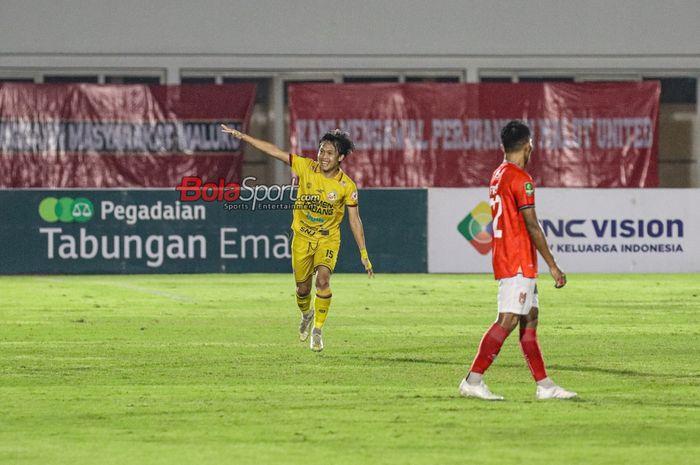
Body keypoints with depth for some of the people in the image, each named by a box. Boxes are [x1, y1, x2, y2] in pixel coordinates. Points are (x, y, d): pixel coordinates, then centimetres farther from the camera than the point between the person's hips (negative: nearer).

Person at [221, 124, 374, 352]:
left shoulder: (347, 186, -13)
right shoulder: (306, 167, -11)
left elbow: (355, 220, -5)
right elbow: (275, 152, -10)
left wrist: (364, 254, -4)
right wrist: (242, 136, -12)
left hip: (328, 239, -2)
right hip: (302, 237, 2)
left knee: (323, 279, -24)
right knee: (302, 288, 8)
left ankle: (317, 330, -9)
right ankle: (306, 315, 44)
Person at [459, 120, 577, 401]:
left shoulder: (497, 176, 15)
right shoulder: (520, 178, -13)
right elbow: (532, 225, -16)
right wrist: (552, 265, -14)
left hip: (503, 259, 10)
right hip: (519, 262, -10)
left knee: (530, 319, 11)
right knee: (508, 321, -12)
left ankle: (544, 385, 12)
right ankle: (473, 380, -16)